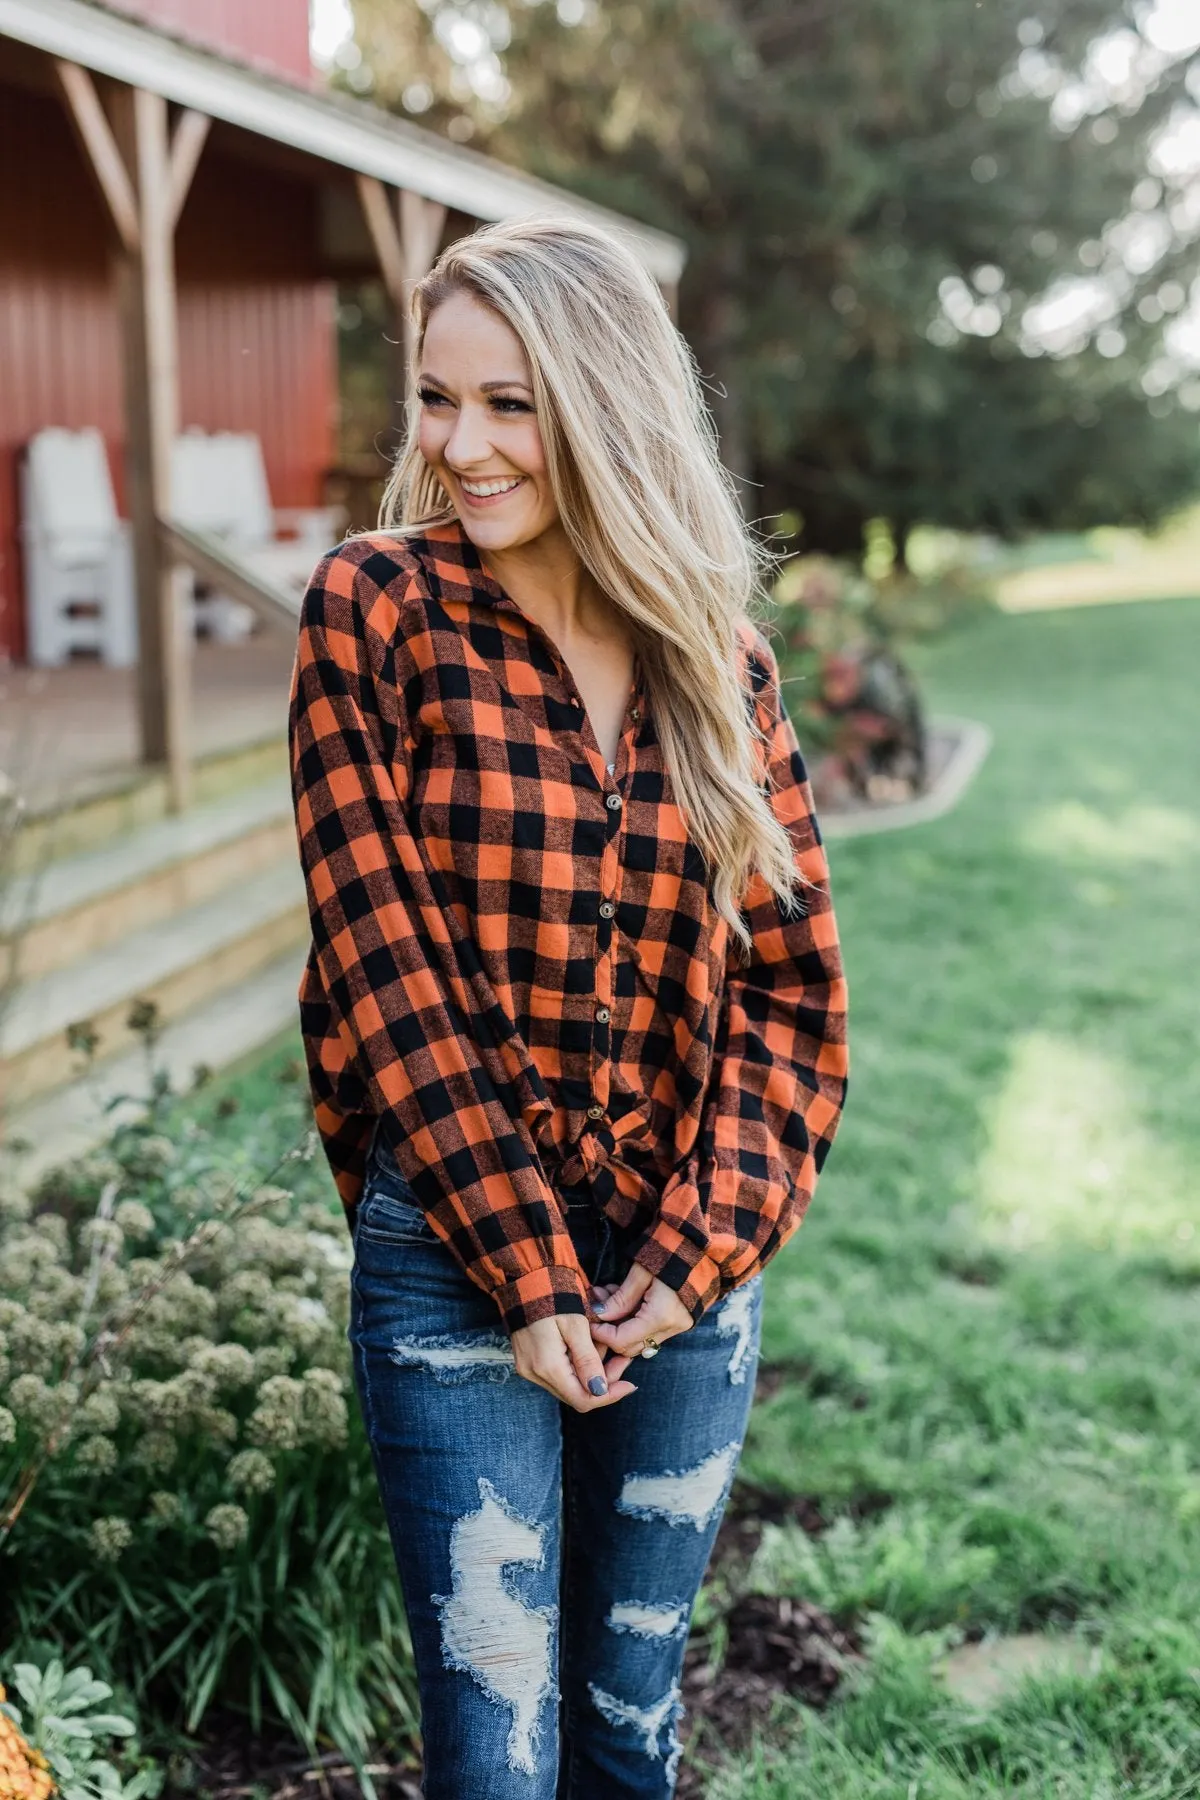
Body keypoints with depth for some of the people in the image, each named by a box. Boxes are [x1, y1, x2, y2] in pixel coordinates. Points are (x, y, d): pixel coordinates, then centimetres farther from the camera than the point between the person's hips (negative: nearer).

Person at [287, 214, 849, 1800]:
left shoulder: (721, 653, 2)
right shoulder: (379, 610, -7)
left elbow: (789, 974, 2)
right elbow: (382, 960, -11)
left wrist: (697, 1253, -8)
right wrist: (527, 1271, -12)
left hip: (685, 1270, 3)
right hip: (454, 1263, -3)